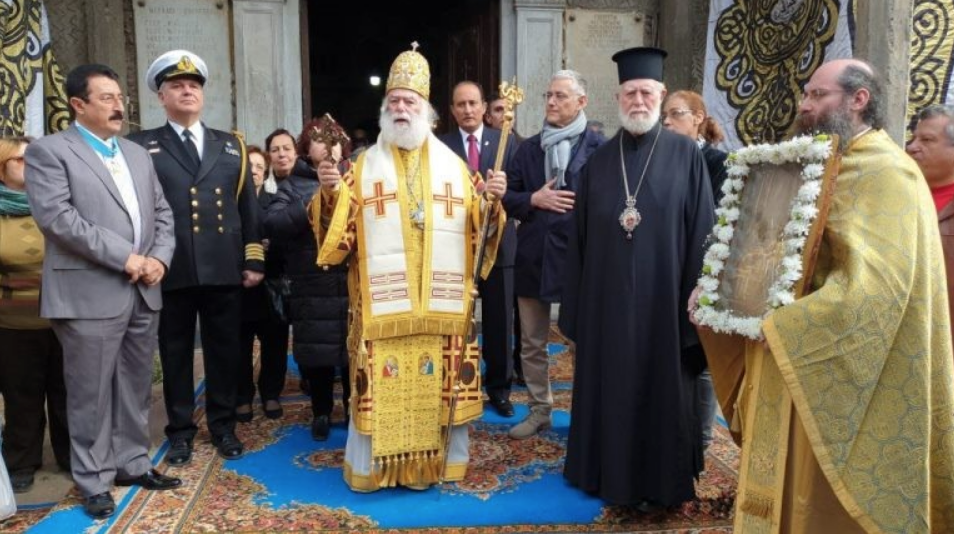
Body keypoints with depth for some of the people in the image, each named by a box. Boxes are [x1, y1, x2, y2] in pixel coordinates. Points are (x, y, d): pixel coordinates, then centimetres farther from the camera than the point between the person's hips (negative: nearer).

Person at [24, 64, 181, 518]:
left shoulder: (138, 155, 18)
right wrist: (123, 257, -17)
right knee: (91, 394, 4)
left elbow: (162, 213, 14)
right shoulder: (48, 151, -3)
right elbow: (56, 216, -15)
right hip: (90, 295, -6)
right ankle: (94, 481, 17)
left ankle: (132, 463, 28)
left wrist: (159, 258, -4)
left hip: (142, 293, 6)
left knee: (136, 387, 14)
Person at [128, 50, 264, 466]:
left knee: (224, 350, 10)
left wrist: (254, 260, 4)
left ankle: (223, 425, 25)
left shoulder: (231, 145, 13)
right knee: (175, 352, 8)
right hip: (171, 271, -1)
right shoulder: (141, 146, 6)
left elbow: (248, 208, 10)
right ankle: (180, 430, 23)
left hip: (225, 270, 2)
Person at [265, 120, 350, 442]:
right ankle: (321, 412, 27)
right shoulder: (293, 185, 8)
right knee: (316, 353, 7)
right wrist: (310, 208, -17)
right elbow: (273, 224, -8)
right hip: (313, 288, -1)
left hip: (355, 285, 1)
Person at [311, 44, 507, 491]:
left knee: (441, 381, 6)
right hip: (382, 302, -1)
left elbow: (478, 232, 9)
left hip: (441, 303, 2)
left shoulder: (453, 166, 11)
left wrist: (493, 200, -9)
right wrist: (330, 193, -16)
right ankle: (375, 464, 17)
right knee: (382, 382, 1)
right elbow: (341, 235, 0)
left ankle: (437, 460, 22)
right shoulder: (364, 167, 7)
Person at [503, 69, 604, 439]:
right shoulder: (529, 148, 10)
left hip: (578, 255, -5)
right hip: (533, 255, 5)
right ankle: (539, 410, 28)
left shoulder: (598, 147, -5)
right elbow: (507, 196, 9)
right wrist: (533, 200, -7)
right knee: (532, 342, 13)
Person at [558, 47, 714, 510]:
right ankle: (610, 473, 30)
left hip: (662, 295, -2)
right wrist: (577, 304, 3)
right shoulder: (599, 160, 6)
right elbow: (581, 238, 5)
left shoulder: (686, 154, -1)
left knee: (660, 389, 9)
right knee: (609, 387, 12)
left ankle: (659, 481, 27)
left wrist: (696, 297, -9)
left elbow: (701, 230, -3)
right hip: (608, 297, 3)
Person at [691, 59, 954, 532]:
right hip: (795, 370, 8)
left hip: (842, 377, -8)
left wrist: (782, 326, -27)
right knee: (788, 488, 16)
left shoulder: (886, 173, -14)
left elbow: (875, 280, -26)